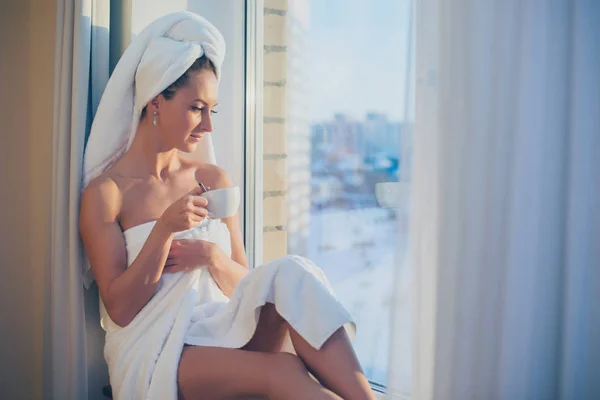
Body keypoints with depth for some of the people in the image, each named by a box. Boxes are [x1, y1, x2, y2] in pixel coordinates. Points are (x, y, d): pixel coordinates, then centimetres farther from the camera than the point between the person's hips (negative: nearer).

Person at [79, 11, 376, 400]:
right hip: (154, 353, -4)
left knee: (293, 275, -27)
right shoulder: (106, 192, -2)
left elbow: (245, 287, 13)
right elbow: (119, 309, -6)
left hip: (222, 333, 4)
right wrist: (164, 230, -18)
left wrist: (213, 257, -10)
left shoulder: (215, 179, 12)